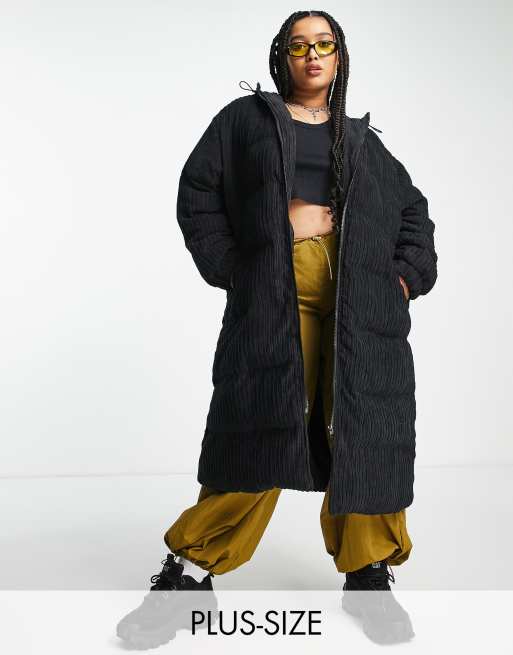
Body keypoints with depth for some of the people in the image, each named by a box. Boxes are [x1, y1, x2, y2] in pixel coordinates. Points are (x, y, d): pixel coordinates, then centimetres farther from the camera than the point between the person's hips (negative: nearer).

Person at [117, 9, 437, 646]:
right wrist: (229, 266, -3)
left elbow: (413, 211, 24)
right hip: (274, 298, -3)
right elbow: (197, 191, 8)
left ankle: (368, 572, 13)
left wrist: (407, 275, 7)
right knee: (262, 429, -9)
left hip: (361, 301, 3)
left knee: (366, 431, -1)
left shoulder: (363, 140, 23)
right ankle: (191, 566, 5)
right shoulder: (245, 118, 15)